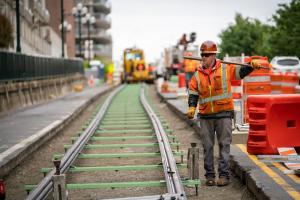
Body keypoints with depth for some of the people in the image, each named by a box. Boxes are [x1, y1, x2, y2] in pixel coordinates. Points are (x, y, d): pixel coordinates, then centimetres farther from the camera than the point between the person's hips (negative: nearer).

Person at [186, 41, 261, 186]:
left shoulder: (225, 69, 3)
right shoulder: (197, 75, 7)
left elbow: (240, 72, 7)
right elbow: (193, 94, 7)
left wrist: (252, 66, -12)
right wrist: (192, 108, -9)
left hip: (223, 114, -2)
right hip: (205, 116, 2)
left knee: (224, 144, -2)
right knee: (207, 146, 5)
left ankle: (224, 175, 1)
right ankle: (210, 175, 12)